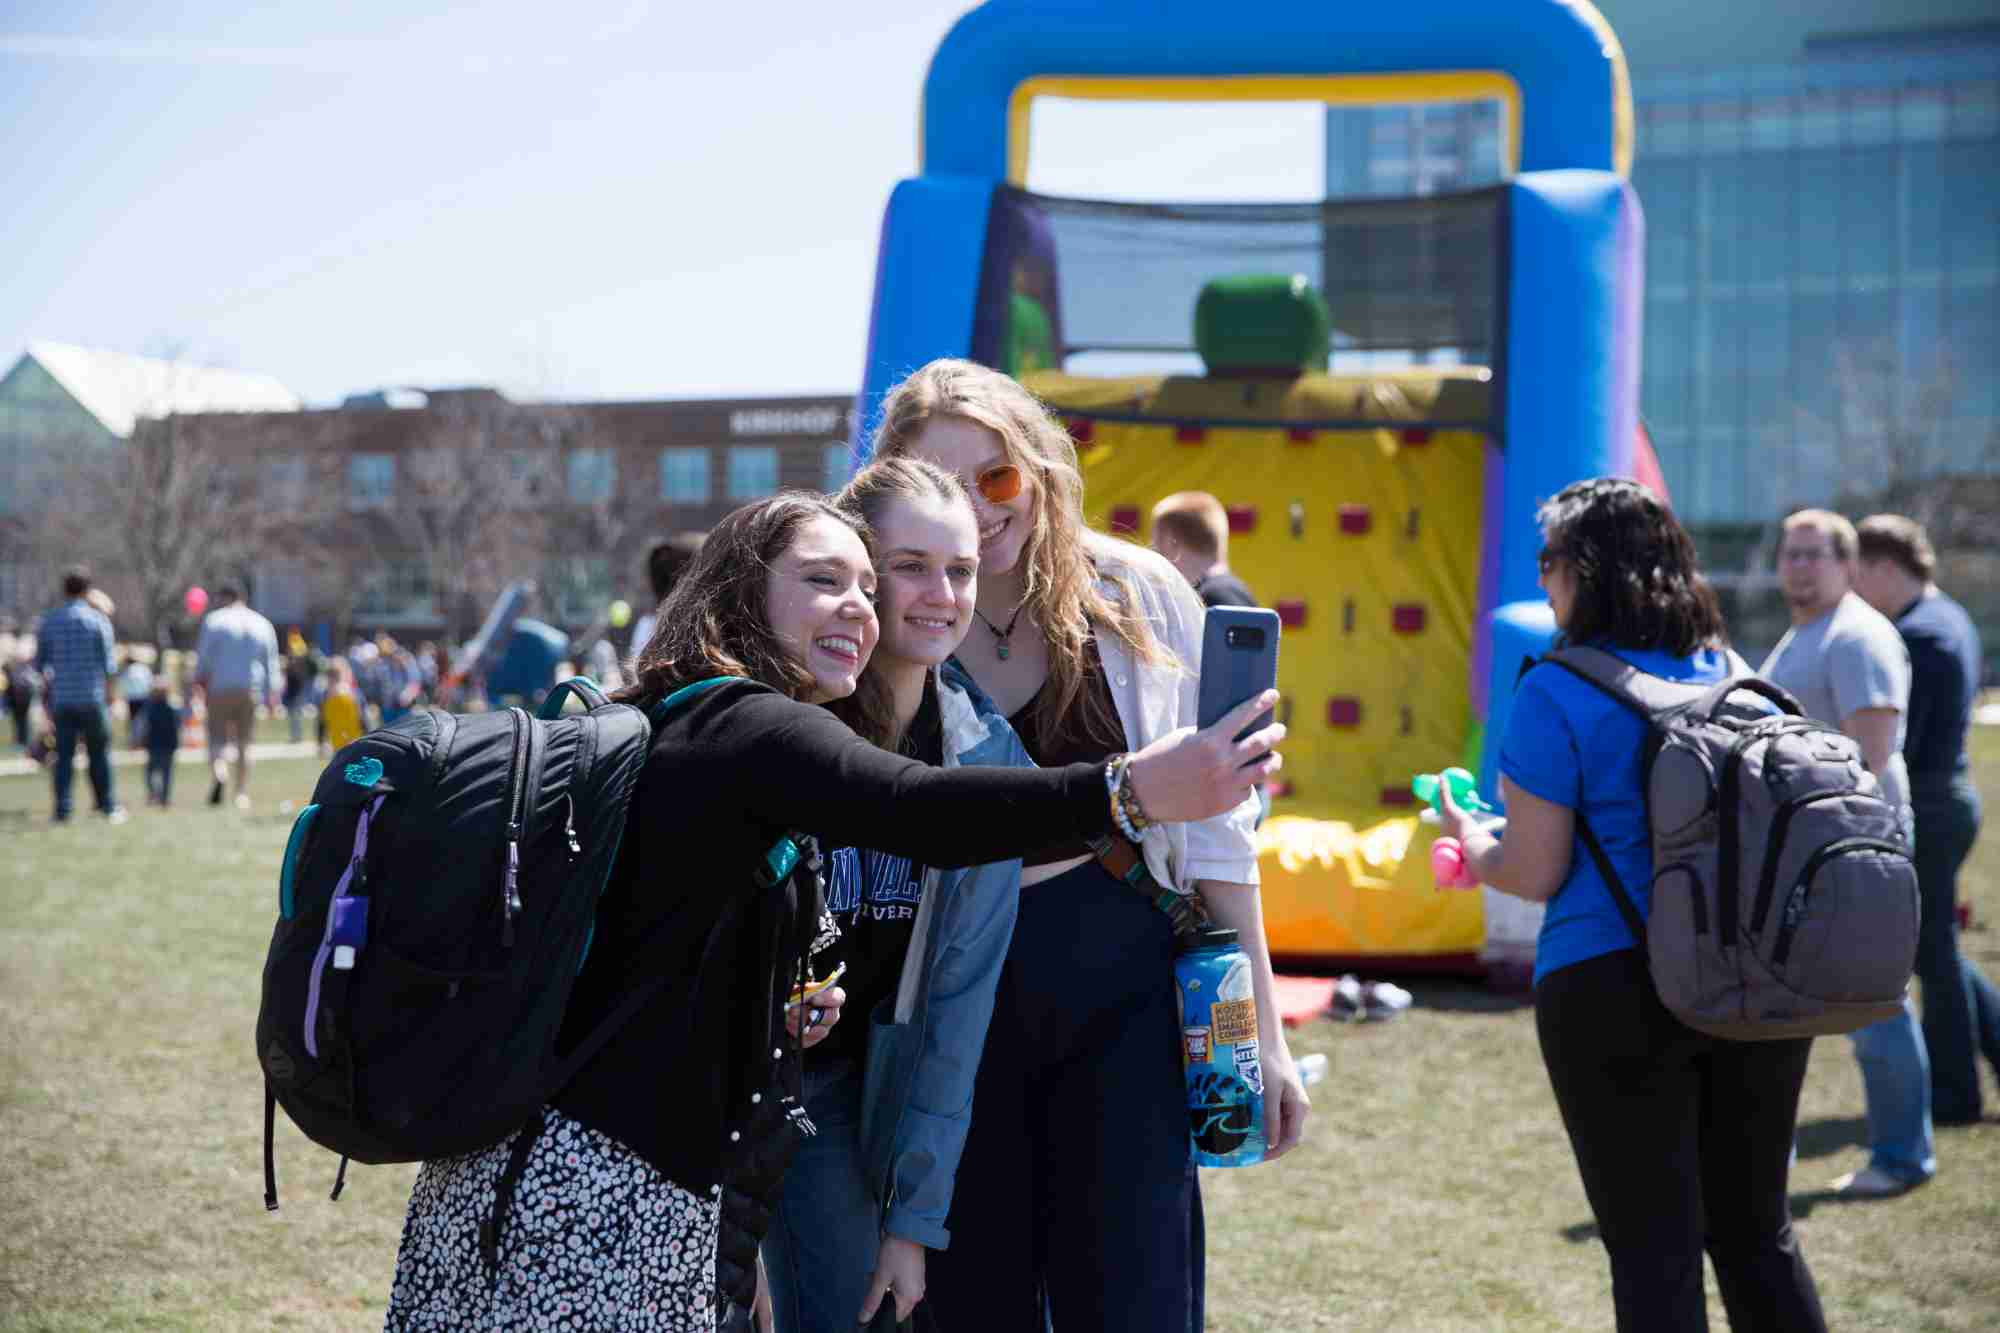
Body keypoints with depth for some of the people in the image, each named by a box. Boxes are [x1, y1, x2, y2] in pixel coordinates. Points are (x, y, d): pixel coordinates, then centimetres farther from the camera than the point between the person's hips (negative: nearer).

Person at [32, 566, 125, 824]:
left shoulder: (48, 620, 1)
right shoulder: (99, 620, -5)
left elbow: (39, 664, 6)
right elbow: (109, 666, -7)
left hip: (61, 698, 2)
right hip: (92, 697, -2)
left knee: (64, 756, 5)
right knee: (99, 754, 8)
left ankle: (62, 809, 1)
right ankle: (108, 807, 12)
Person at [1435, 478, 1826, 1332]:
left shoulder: (1557, 694, -9)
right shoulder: (1735, 676, 9)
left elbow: (1535, 873, -10)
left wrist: (1470, 845, 12)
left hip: (1616, 990, -6)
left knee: (1655, 1251, 3)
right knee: (1756, 1233, 18)